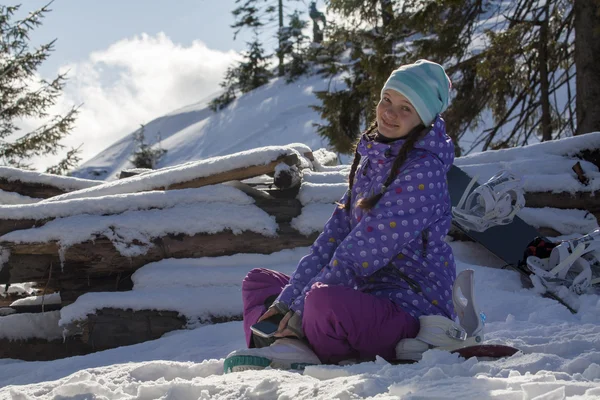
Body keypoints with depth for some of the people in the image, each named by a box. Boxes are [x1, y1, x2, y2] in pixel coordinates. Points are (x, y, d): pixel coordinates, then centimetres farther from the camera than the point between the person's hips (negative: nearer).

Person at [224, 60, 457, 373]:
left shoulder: (424, 171, -15)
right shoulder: (371, 160, 12)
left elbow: (362, 253, -19)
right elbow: (336, 234, 7)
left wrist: (301, 307, -18)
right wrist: (288, 298, -2)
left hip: (412, 308, -9)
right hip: (367, 294, 9)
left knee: (326, 300, -39)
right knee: (258, 280, 15)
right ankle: (290, 346, -16)